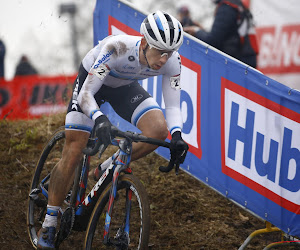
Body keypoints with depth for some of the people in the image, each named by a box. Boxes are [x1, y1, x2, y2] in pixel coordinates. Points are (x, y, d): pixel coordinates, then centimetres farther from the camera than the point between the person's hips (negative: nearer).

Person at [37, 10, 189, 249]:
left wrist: (177, 135, -40)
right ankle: (49, 225, 4)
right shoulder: (117, 48, -41)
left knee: (159, 131, -22)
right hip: (91, 80, -4)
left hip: (125, 86, 4)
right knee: (73, 154, -10)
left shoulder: (172, 61, -29)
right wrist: (99, 119, -58)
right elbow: (86, 94, -39)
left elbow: (172, 105, -20)